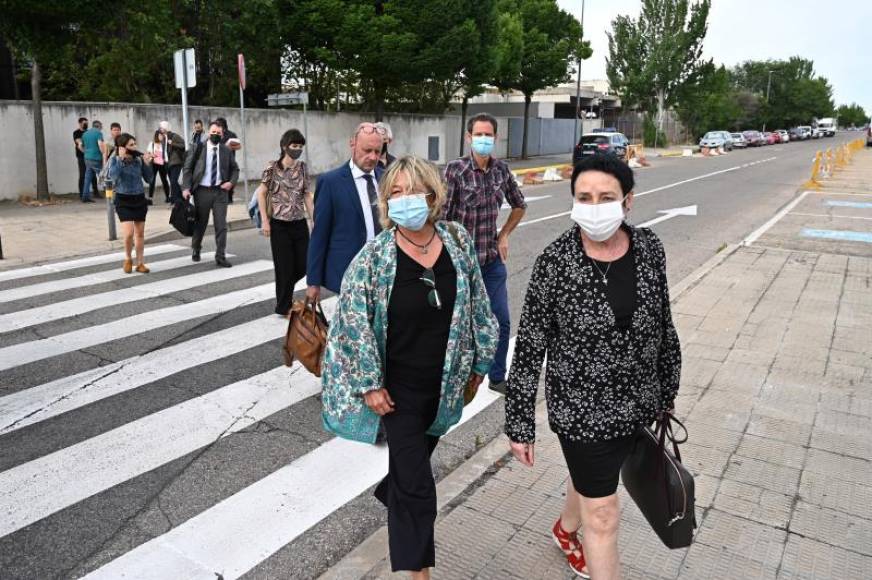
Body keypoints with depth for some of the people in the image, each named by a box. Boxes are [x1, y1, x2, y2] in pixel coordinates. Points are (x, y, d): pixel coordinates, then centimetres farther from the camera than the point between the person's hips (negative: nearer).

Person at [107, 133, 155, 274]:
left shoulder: (138, 159, 0)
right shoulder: (114, 159, -6)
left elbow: (148, 179, 3)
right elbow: (113, 176, -23)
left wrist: (147, 163, -10)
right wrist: (120, 159, -21)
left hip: (139, 198, 3)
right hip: (123, 200, -3)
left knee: (140, 233, 8)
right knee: (129, 233, -12)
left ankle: (140, 263, 19)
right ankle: (128, 258, 15)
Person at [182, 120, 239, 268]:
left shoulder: (226, 151, 6)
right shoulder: (197, 149, -1)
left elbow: (235, 169, 16)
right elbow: (187, 169, -1)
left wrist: (231, 182, -2)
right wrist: (186, 188, -11)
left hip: (220, 191, 1)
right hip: (202, 191, -1)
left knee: (221, 225, -3)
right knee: (200, 223, 11)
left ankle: (220, 256, 4)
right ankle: (196, 250, 35)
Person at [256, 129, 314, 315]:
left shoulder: (303, 167, 4)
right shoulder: (272, 167, -7)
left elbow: (307, 195, 8)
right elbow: (261, 193, -3)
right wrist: (265, 221, -9)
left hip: (300, 224, 4)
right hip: (279, 225, -4)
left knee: (303, 265, 5)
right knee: (285, 267, 2)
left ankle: (285, 291, 35)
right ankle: (284, 306, 19)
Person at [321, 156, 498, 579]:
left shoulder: (458, 241, -5)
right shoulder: (374, 255, -17)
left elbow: (477, 304, 5)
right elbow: (354, 320, -14)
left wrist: (479, 361, 8)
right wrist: (370, 383, -13)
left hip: (446, 381, 5)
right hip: (399, 387, -4)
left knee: (418, 454, 26)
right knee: (416, 484, 0)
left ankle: (389, 493, 58)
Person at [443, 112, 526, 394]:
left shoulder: (501, 168, 2)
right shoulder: (455, 169, -13)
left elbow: (519, 205, 18)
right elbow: (441, 216, -14)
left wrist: (503, 236, 10)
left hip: (493, 258, 5)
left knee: (501, 321, 9)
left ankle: (497, 377, 27)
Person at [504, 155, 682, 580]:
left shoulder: (649, 248, -7)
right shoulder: (555, 262, -20)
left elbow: (663, 324, 6)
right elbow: (529, 347, -14)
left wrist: (667, 392, 13)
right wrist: (520, 424, -12)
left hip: (638, 403, 5)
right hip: (581, 408, -5)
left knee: (592, 478, 29)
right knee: (602, 516, 7)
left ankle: (565, 529, 60)